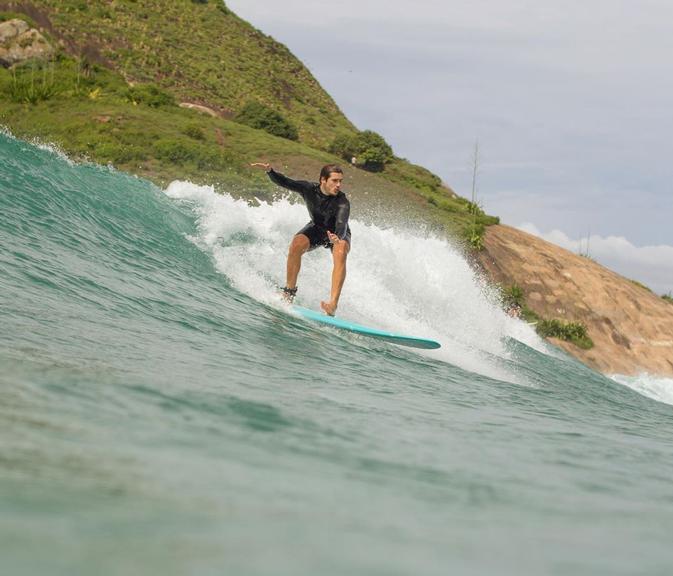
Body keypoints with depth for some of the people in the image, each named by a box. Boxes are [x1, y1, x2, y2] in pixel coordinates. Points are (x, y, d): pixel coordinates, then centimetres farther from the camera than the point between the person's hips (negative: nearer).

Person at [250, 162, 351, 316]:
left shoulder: (342, 202, -31)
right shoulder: (309, 189, -21)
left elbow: (341, 224, -44)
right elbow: (285, 182, -23)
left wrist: (337, 238, -67)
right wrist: (269, 171, -43)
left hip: (338, 233, -2)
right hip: (317, 228, 3)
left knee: (340, 252, -36)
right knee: (296, 245, -29)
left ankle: (333, 304, -44)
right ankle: (289, 291, -14)